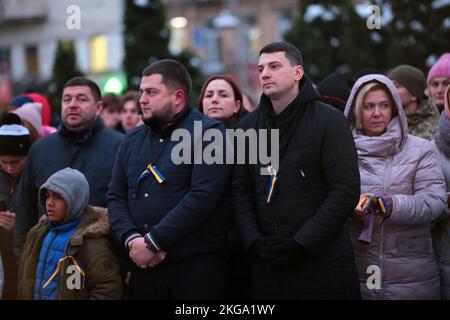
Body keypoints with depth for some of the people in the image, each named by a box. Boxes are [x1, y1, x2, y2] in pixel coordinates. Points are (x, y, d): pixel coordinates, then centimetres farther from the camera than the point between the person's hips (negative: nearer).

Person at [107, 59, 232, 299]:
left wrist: (152, 242, -16)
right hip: (142, 266, 5)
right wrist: (132, 239, -7)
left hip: (196, 266, -5)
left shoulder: (208, 133, -4)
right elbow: (115, 197, 12)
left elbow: (203, 197, -15)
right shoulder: (132, 140, 16)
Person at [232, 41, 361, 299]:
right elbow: (240, 191, 10)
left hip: (323, 263, -4)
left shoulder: (329, 121, -4)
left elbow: (345, 191, -11)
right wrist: (254, 241, -6)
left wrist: (300, 243, -15)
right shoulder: (248, 127, 11)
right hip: (267, 265, 4)